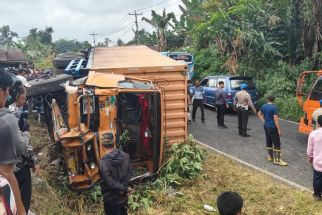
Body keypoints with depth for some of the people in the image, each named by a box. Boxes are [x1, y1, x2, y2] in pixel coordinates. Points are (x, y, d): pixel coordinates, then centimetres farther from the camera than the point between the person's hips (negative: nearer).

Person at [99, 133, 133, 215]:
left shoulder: (103, 162, -26)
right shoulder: (125, 155, -8)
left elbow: (109, 182, -24)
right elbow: (129, 173, -6)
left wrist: (125, 189, -15)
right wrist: (124, 188, -12)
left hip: (111, 199, -5)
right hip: (124, 196, 5)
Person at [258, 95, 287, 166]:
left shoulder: (264, 106, 3)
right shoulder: (274, 107, -17)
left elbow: (259, 114, 19)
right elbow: (275, 119, -20)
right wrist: (279, 129, -15)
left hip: (266, 126, 8)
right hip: (272, 127, -7)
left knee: (268, 142, 17)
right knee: (277, 144, -1)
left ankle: (270, 156, 28)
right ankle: (277, 160, 0)